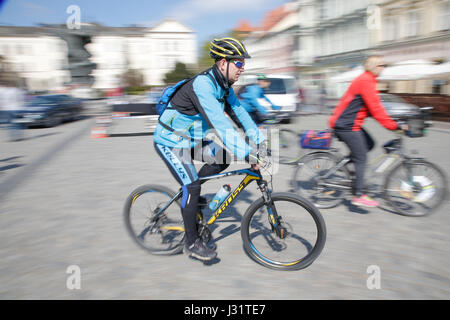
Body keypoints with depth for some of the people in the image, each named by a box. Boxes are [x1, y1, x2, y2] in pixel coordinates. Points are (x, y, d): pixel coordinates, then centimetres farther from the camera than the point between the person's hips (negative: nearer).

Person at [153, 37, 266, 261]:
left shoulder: (223, 85, 0)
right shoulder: (202, 85, -29)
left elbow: (239, 113, 4)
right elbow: (219, 124, -38)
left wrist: (261, 141, -2)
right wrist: (248, 154, -41)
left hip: (189, 140, 9)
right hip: (169, 142, -9)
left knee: (223, 158, -2)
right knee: (192, 186, -14)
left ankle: (189, 192, 17)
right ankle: (192, 243, 2)